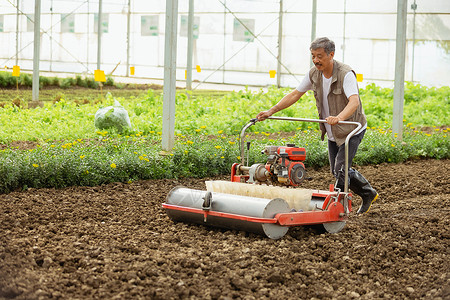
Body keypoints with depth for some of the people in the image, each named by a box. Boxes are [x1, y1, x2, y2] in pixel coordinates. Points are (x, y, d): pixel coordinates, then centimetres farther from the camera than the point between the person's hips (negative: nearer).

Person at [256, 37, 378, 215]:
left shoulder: (346, 74, -25)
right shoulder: (314, 74, -3)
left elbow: (354, 101, -40)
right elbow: (295, 95, 3)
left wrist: (339, 117, -59)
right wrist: (271, 111, -6)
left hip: (351, 129, -8)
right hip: (332, 132, 8)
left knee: (340, 170, -14)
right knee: (337, 171, 14)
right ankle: (368, 194, 33)